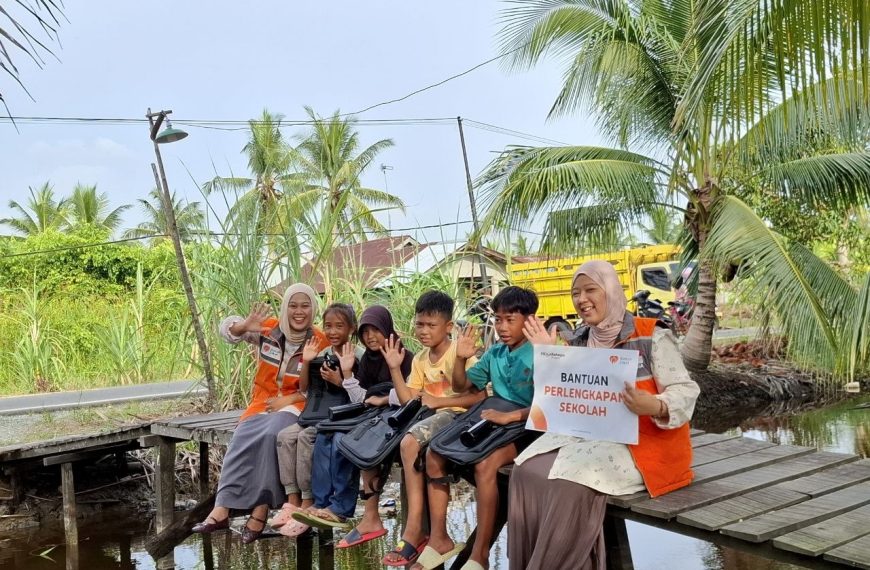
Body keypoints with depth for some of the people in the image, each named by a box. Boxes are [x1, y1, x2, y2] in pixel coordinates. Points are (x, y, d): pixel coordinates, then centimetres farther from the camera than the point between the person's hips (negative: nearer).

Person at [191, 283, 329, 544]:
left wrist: (288, 399, -16)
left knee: (270, 436, -34)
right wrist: (246, 326, -22)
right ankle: (222, 509, -27)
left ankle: (260, 509, -29)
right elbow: (227, 329, 1)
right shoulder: (269, 329, -1)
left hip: (296, 406, -3)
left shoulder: (320, 342, -7)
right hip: (262, 402, 3)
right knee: (241, 440, -26)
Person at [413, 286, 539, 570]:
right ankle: (439, 538, 0)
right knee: (434, 453, -7)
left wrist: (511, 416, -31)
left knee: (485, 463, -34)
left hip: (527, 429, -7)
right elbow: (461, 387, 16)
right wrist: (460, 358, -2)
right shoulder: (494, 354, 9)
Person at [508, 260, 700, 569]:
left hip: (641, 440, -6)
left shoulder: (651, 337, -9)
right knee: (527, 472, -16)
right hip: (588, 434, 6)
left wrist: (654, 406, -33)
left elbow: (685, 391, -12)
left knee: (571, 482, -30)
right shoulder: (581, 341, 11)